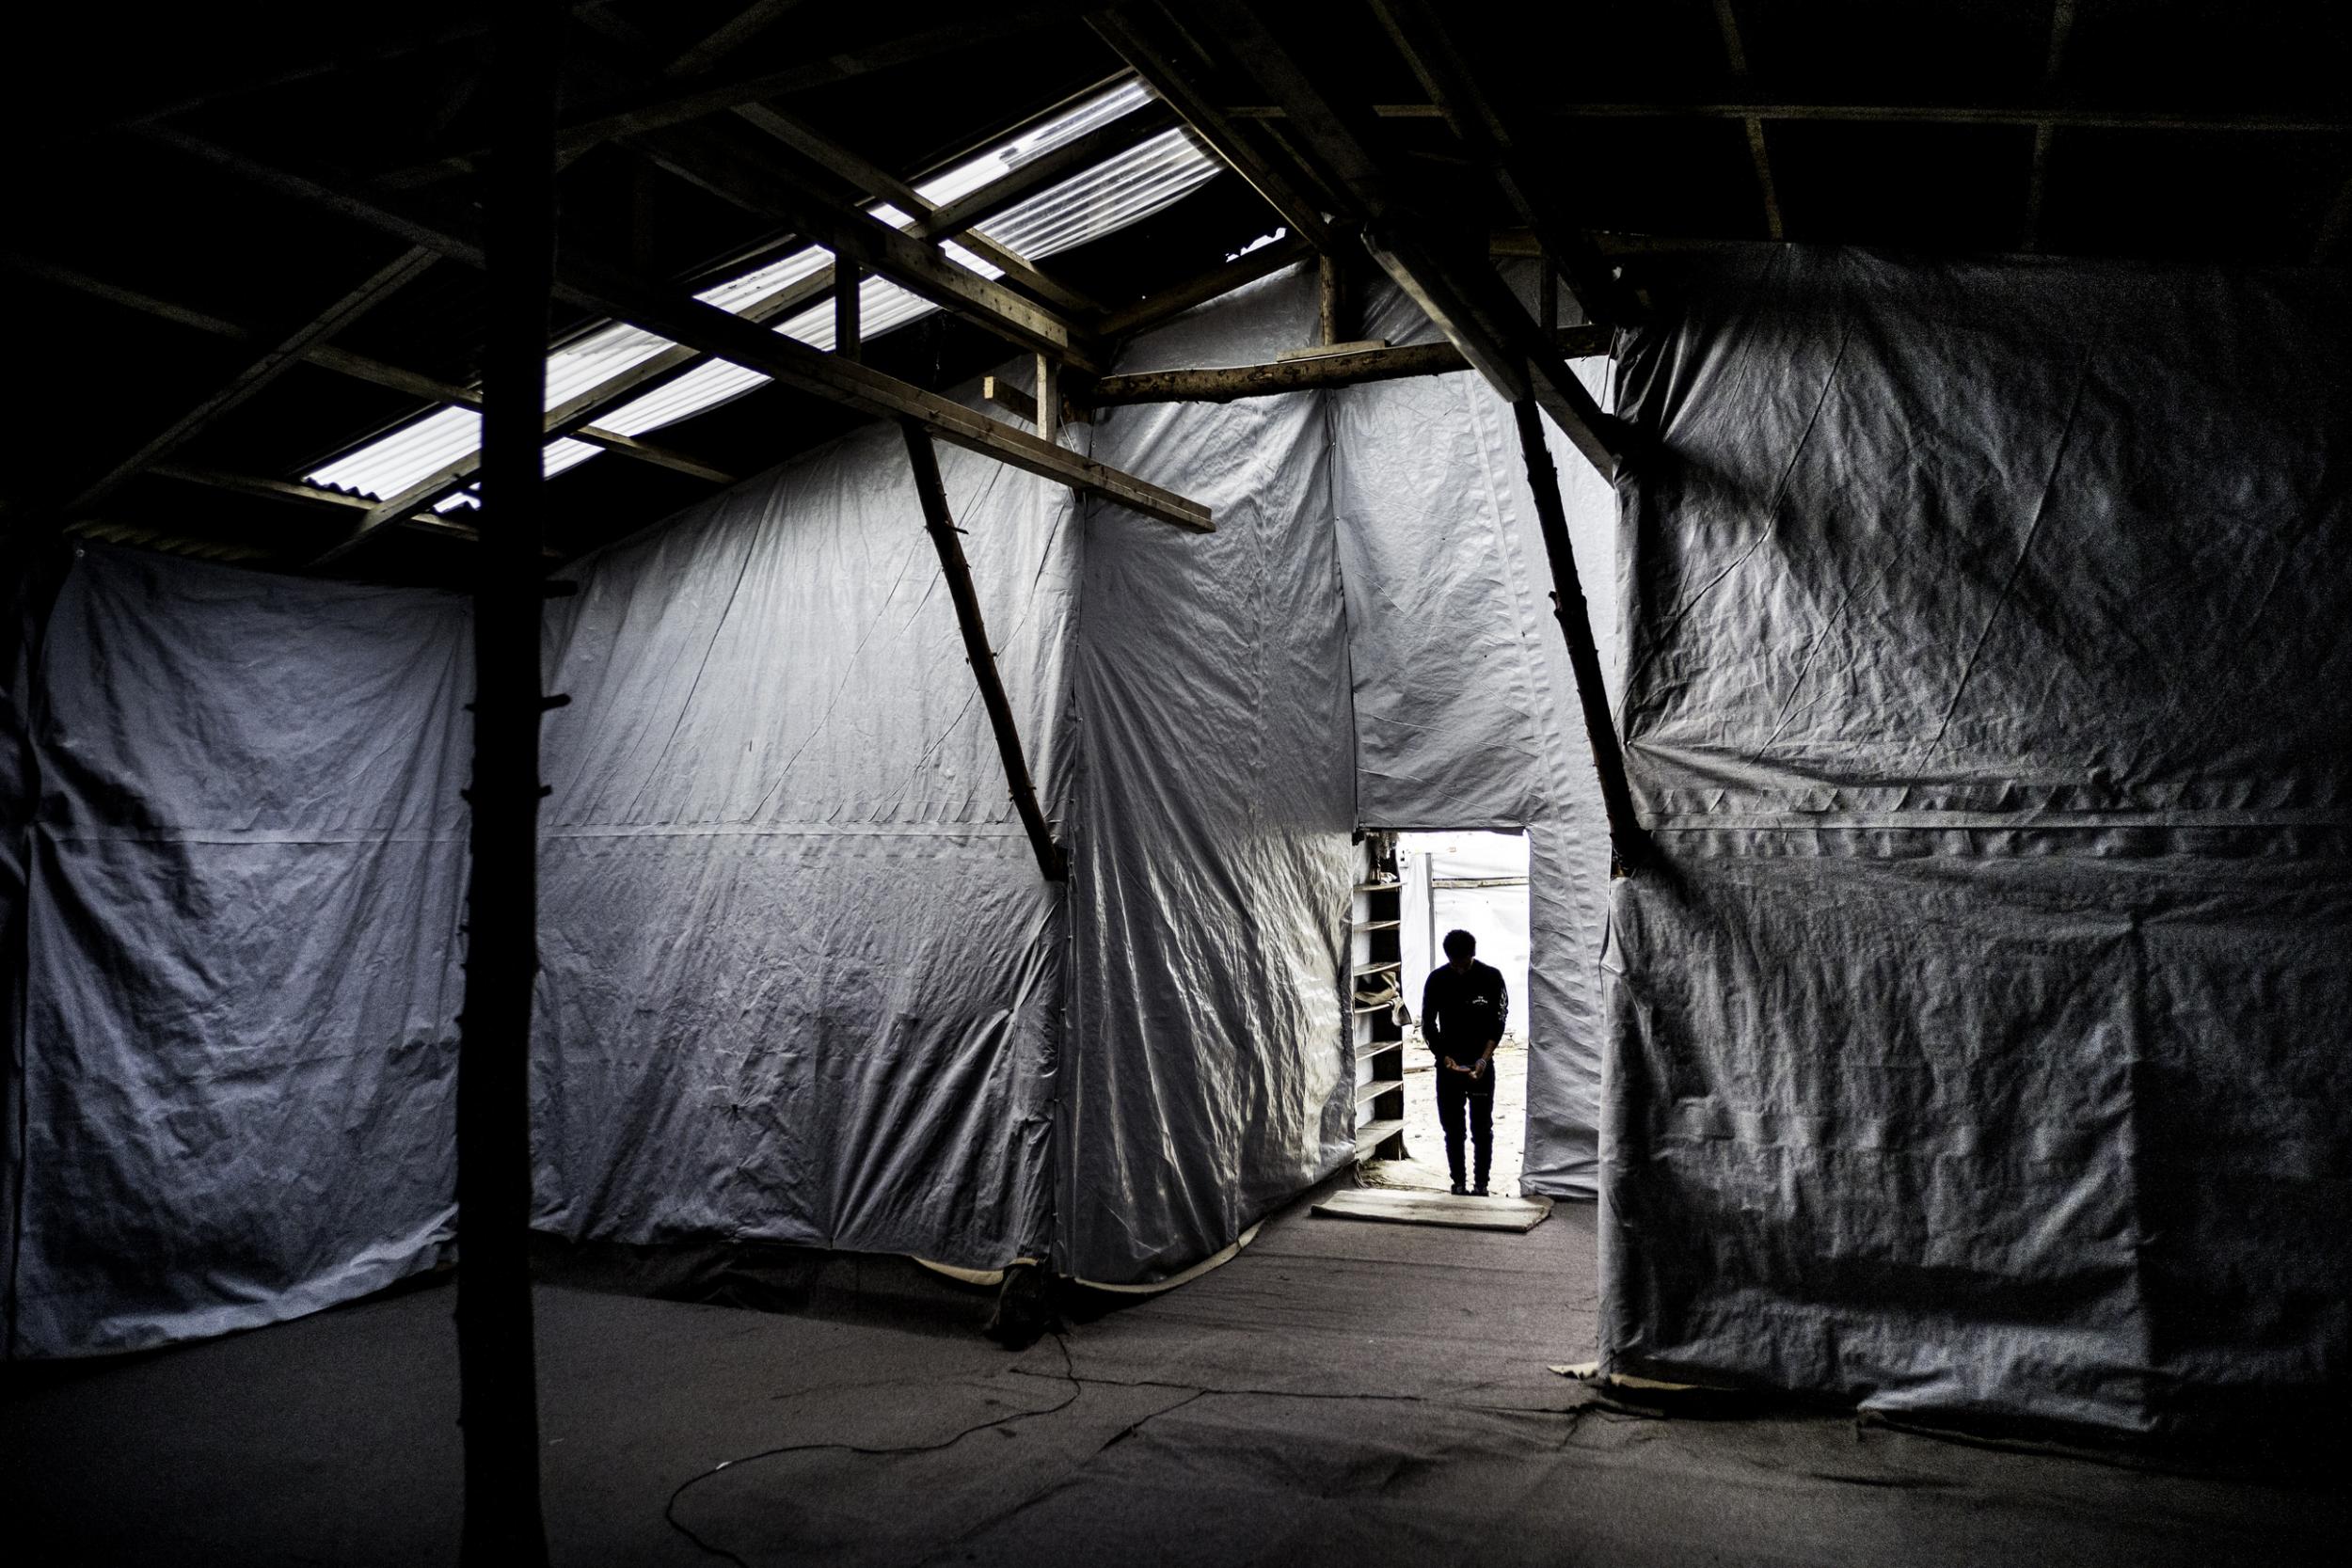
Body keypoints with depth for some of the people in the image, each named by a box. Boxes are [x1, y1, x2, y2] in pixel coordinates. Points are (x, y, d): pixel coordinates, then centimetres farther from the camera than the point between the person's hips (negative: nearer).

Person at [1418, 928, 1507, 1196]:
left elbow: (1498, 1023, -6)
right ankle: (1458, 1184, 13)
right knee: (1452, 1128, 5)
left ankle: (1481, 1185, 8)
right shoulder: (1436, 980, -4)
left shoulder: (1492, 978, -7)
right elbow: (1428, 1025, 0)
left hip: (1481, 1064, -1)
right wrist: (1445, 1058, -13)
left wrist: (1484, 1059, -18)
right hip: (1448, 1064, 1)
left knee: (1482, 1128, 1)